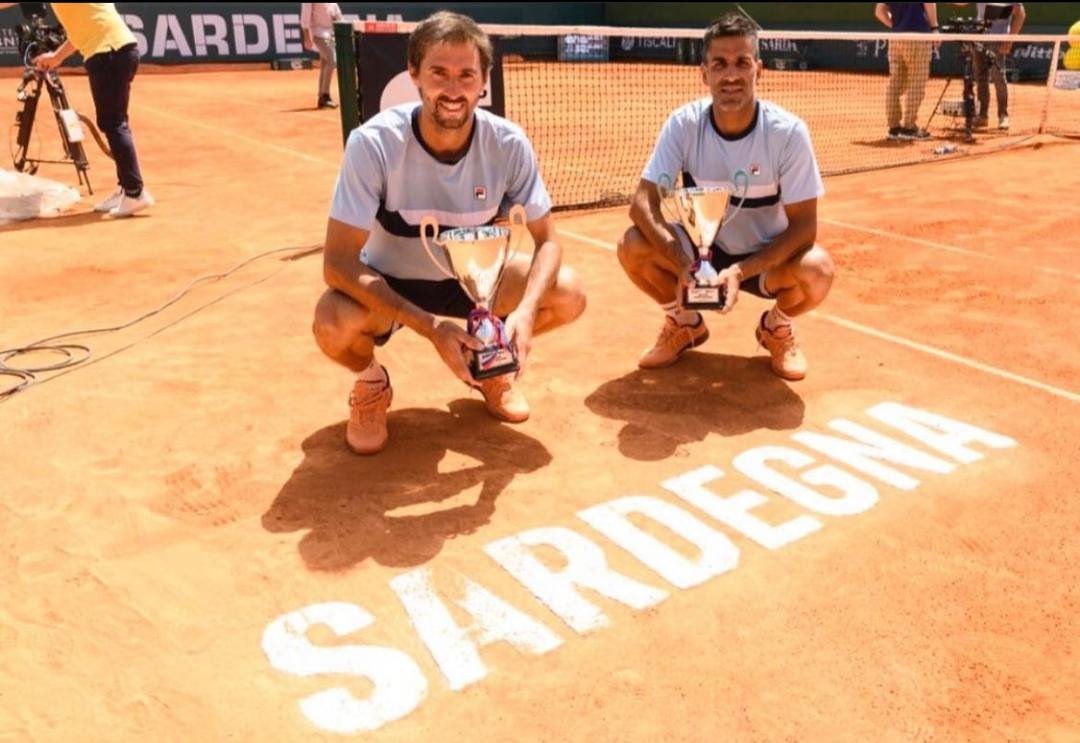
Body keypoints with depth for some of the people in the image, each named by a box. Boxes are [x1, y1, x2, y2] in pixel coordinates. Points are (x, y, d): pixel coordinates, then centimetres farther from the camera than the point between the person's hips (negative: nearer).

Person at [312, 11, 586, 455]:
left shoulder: (508, 144, -20)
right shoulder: (373, 143, -28)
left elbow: (547, 241, -13)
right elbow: (338, 262, -29)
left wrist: (525, 311, -35)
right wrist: (430, 327, -40)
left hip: (473, 278, 3)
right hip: (387, 285, -2)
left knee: (568, 295, -18)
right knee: (333, 324, -34)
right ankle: (371, 382, 4)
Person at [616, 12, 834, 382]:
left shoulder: (788, 131, -21)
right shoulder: (684, 124, -17)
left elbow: (803, 224, -20)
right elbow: (642, 203, -22)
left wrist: (741, 271, -34)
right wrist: (683, 264, -38)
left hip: (767, 257, -1)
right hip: (703, 249, 2)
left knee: (817, 271, -33)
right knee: (633, 246, -25)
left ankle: (777, 327, 5)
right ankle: (685, 323, 6)